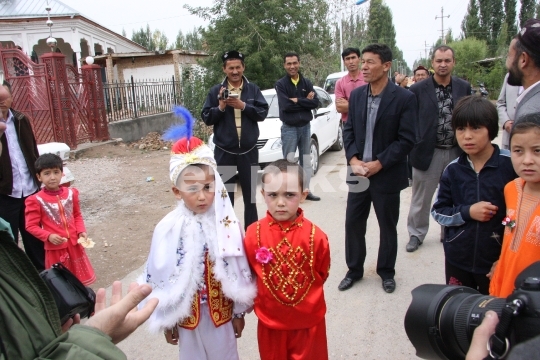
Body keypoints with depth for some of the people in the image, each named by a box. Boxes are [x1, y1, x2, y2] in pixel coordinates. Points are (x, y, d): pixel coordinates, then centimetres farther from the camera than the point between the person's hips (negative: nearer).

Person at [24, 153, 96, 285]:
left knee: (80, 276, 20)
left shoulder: (70, 193, -3)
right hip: (55, 246, -4)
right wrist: (48, 236, -22)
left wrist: (81, 231, -5)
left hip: (74, 243, 4)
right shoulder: (36, 200, -14)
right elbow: (31, 226, -9)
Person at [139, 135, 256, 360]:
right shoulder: (168, 230, -18)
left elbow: (239, 271, -5)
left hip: (222, 311, 1)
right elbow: (160, 279, -7)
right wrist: (166, 321, 1)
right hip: (187, 314, 0)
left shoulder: (227, 225, -16)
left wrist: (239, 312, 3)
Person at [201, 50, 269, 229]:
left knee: (250, 194, 13)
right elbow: (206, 118, -1)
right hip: (224, 151, -1)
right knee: (225, 195, 8)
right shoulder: (216, 91, -1)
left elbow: (263, 113, -5)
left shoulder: (253, 89, 1)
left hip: (249, 151, 1)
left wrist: (243, 106, -19)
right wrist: (220, 107, -18)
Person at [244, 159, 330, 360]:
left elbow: (321, 275, 0)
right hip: (270, 321, 1)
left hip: (308, 321, -1)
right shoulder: (254, 233, -16)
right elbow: (249, 274, 0)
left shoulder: (315, 236, -18)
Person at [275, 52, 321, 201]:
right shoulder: (281, 84, -6)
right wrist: (305, 101, -13)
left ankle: (306, 190, 22)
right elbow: (285, 105, -20)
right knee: (288, 160, -3)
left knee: (306, 160, 11)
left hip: (305, 127, 4)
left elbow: (315, 102, -7)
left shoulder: (307, 83, 5)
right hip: (289, 128, -4)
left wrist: (297, 100, -16)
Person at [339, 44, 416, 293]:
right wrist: (353, 159, -9)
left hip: (387, 175, -3)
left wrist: (379, 163, -18)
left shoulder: (404, 98, -9)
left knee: (387, 226, 11)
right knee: (353, 222, 9)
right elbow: (348, 130, 7)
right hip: (359, 172, 4)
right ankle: (354, 270, 28)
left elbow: (407, 140, -12)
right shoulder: (356, 95, 5)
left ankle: (386, 272, 32)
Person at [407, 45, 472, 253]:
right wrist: (414, 146, -7)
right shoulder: (418, 89, -5)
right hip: (427, 152, -3)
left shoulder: (464, 87, 4)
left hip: (456, 152, 3)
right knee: (421, 198, 8)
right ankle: (416, 234, 25)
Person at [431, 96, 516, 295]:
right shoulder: (453, 170, -3)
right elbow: (438, 211, 1)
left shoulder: (512, 165, -12)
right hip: (458, 259, 3)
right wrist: (467, 212, -16)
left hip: (498, 259, -2)